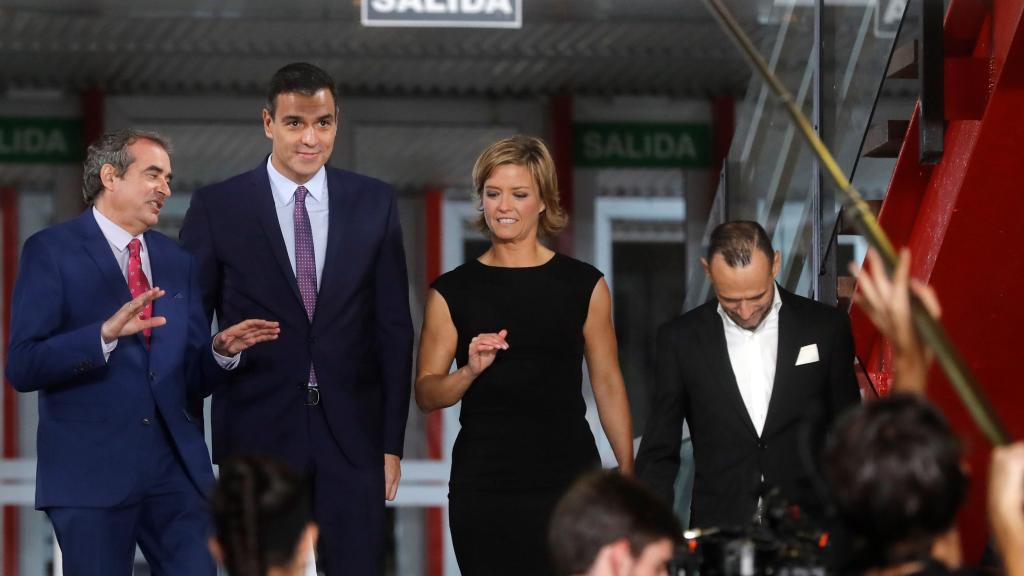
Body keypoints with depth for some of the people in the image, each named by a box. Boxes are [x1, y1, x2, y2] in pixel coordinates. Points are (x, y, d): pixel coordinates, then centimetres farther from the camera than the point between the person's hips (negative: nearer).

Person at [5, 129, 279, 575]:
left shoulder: (177, 262, 16)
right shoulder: (51, 252, -2)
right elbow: (22, 367, -12)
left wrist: (222, 351, -5)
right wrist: (105, 334, -25)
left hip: (177, 469, 5)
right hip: (92, 472, -5)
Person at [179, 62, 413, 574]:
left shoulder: (374, 204, 6)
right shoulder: (217, 208, 0)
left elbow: (394, 329, 7)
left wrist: (392, 442, 3)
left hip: (352, 440, 1)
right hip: (258, 437, -1)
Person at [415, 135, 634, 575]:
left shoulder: (584, 286, 7)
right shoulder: (452, 292, 6)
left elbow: (608, 384, 8)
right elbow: (426, 394, 5)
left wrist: (628, 474, 2)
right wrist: (470, 371, -14)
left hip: (568, 477, 0)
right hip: (483, 485, 0)